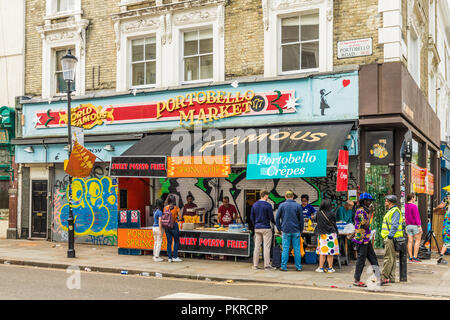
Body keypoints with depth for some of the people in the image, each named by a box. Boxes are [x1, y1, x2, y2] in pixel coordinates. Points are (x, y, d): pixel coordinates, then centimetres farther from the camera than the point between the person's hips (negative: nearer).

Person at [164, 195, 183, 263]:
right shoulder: (176, 208, -7)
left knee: (169, 242, 7)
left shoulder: (165, 208, 2)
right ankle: (175, 257, 5)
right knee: (176, 242, 9)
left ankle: (170, 258, 8)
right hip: (174, 225, -3)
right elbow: (180, 217, -6)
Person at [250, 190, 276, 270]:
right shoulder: (268, 205, -11)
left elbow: (251, 217, 11)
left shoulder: (255, 205, 7)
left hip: (257, 228, 6)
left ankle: (255, 265, 10)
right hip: (266, 228, -6)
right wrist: (275, 223, 12)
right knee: (266, 247, -2)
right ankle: (267, 265, -1)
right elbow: (271, 217, -8)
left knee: (257, 247, 8)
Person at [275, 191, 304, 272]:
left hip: (286, 230, -1)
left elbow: (277, 218, 1)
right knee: (297, 249, 5)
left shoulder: (282, 205, 1)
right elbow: (301, 219, 4)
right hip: (296, 231, 1)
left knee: (285, 249, 2)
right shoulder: (298, 206, 2)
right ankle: (298, 266, 8)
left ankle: (283, 266, 2)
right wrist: (301, 230, 13)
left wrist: (279, 229, 9)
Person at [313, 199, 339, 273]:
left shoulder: (318, 213, -7)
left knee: (322, 252, 7)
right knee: (330, 252, 5)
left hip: (322, 234, 1)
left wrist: (313, 217, 35)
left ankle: (321, 268, 10)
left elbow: (316, 219, 12)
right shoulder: (332, 214, -11)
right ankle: (330, 268, 11)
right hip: (331, 234, -1)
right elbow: (334, 223, 0)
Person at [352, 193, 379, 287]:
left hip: (366, 239, 10)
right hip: (361, 239, -10)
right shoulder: (360, 211, -16)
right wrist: (370, 214, -17)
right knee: (361, 260, -4)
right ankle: (356, 280, 4)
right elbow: (365, 225, -23)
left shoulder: (365, 210, 16)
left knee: (373, 258, 11)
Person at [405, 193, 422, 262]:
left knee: (410, 241, 6)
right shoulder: (414, 206, -14)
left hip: (408, 225, 7)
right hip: (415, 225, -7)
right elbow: (416, 217, -17)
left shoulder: (405, 206, 8)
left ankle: (411, 257, 6)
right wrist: (419, 226, -16)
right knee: (417, 240, 1)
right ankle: (415, 257, -2)